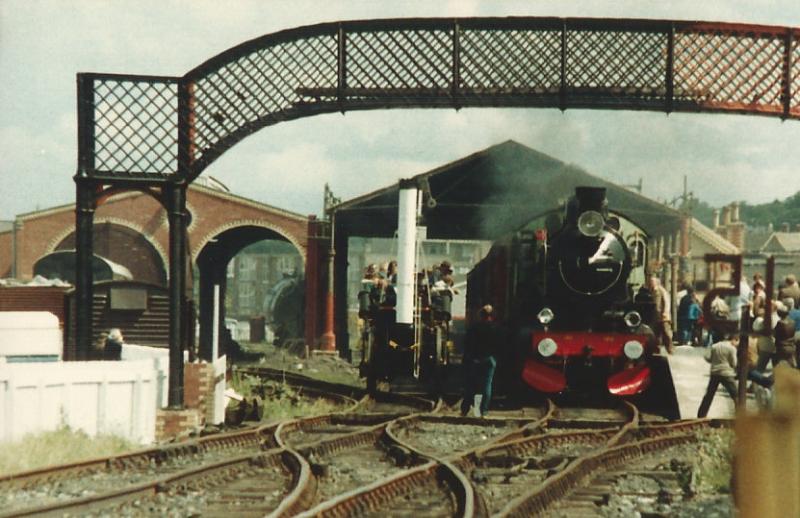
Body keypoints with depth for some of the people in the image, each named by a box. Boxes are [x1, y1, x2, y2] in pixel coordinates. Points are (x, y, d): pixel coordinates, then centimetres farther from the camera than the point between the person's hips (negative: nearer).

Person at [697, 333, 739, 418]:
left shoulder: (715, 346, 9)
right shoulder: (732, 348, -6)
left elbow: (707, 358, 5)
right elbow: (734, 363, -7)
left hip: (714, 373, 5)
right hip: (726, 373, -5)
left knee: (709, 395, 13)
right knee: (735, 395, 1)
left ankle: (701, 415, 14)